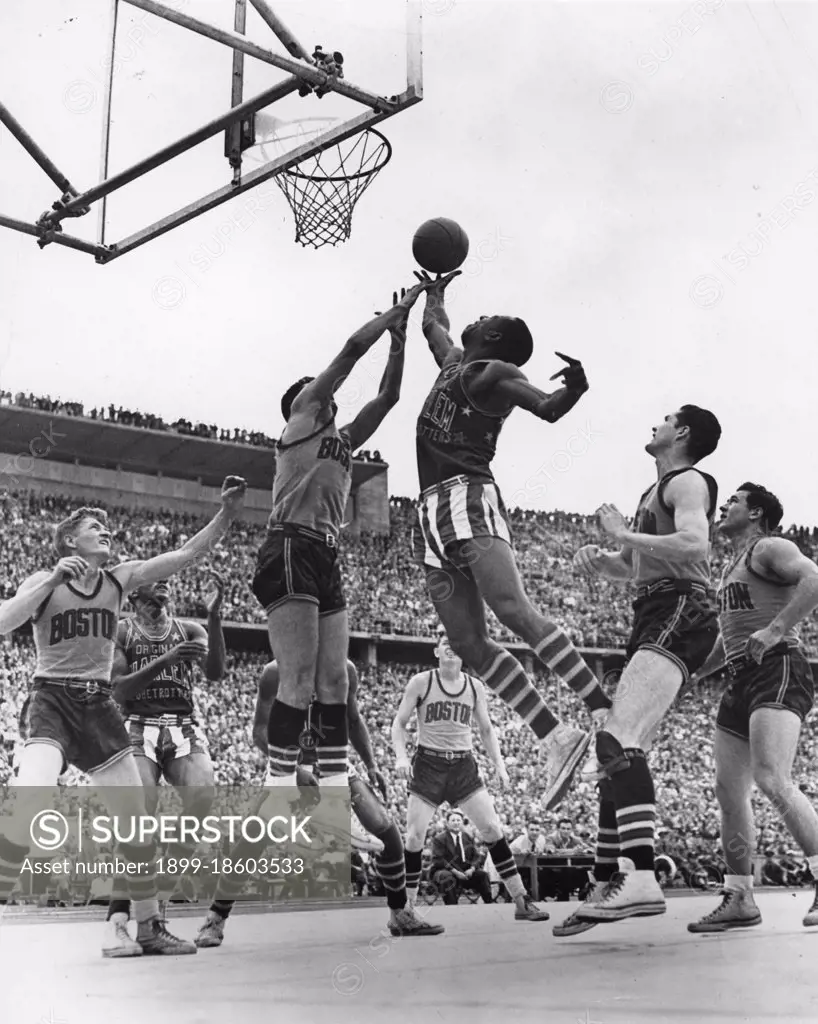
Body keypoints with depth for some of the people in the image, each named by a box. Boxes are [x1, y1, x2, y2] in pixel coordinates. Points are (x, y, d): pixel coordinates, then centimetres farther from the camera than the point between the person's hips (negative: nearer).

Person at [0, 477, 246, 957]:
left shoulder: (119, 580, 7)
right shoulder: (45, 581, -1)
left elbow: (188, 553, 1)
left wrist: (228, 512, -10)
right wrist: (53, 580, -22)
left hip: (99, 704, 4)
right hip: (53, 700, -4)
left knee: (135, 816, 2)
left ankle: (150, 927, 15)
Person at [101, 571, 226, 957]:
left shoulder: (189, 630, 10)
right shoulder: (121, 631, 3)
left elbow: (215, 673, -7)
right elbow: (117, 691, -8)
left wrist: (214, 615, -19)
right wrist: (164, 660, -20)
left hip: (184, 729, 3)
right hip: (139, 729, -2)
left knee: (202, 795, -23)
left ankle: (159, 897, -9)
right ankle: (117, 921, -22)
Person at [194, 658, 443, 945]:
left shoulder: (346, 671, -6)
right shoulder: (276, 672, -17)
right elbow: (260, 730, -16)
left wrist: (371, 766, -1)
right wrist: (295, 768, -29)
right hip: (288, 763, -3)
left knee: (386, 829, -7)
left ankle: (401, 915, 10)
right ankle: (214, 920, -4)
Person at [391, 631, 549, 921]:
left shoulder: (475, 687, 6)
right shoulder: (421, 683, -2)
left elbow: (486, 729, 16)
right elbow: (399, 724, 2)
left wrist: (499, 763, 5)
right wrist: (401, 756, -14)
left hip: (464, 765, 2)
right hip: (428, 763, -2)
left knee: (492, 829, -4)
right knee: (415, 836, -6)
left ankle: (522, 901, 2)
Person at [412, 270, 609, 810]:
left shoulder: (493, 372, 3)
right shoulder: (455, 360, 25)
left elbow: (548, 407, -13)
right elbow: (432, 324, 47)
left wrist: (575, 389, -32)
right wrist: (435, 291, 61)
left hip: (469, 498, -8)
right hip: (433, 512, 8)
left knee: (514, 611, -25)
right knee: (469, 643, -4)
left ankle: (607, 715, -29)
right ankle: (558, 738, -7)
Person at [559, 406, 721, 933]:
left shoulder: (687, 481, -2)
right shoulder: (657, 491, 29)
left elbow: (693, 544, -22)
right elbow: (630, 568, 35)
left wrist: (623, 533, -13)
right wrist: (598, 558, 13)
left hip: (680, 614, -11)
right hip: (655, 621, 11)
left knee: (618, 738, -27)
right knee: (619, 750, 8)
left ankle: (642, 879, -39)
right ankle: (607, 885, 11)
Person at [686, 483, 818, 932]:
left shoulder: (769, 549, -2)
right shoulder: (732, 567, 26)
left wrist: (776, 628, -26)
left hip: (779, 671, -9)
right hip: (742, 682, 9)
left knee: (772, 779, -24)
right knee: (728, 790, 4)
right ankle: (738, 900, 10)